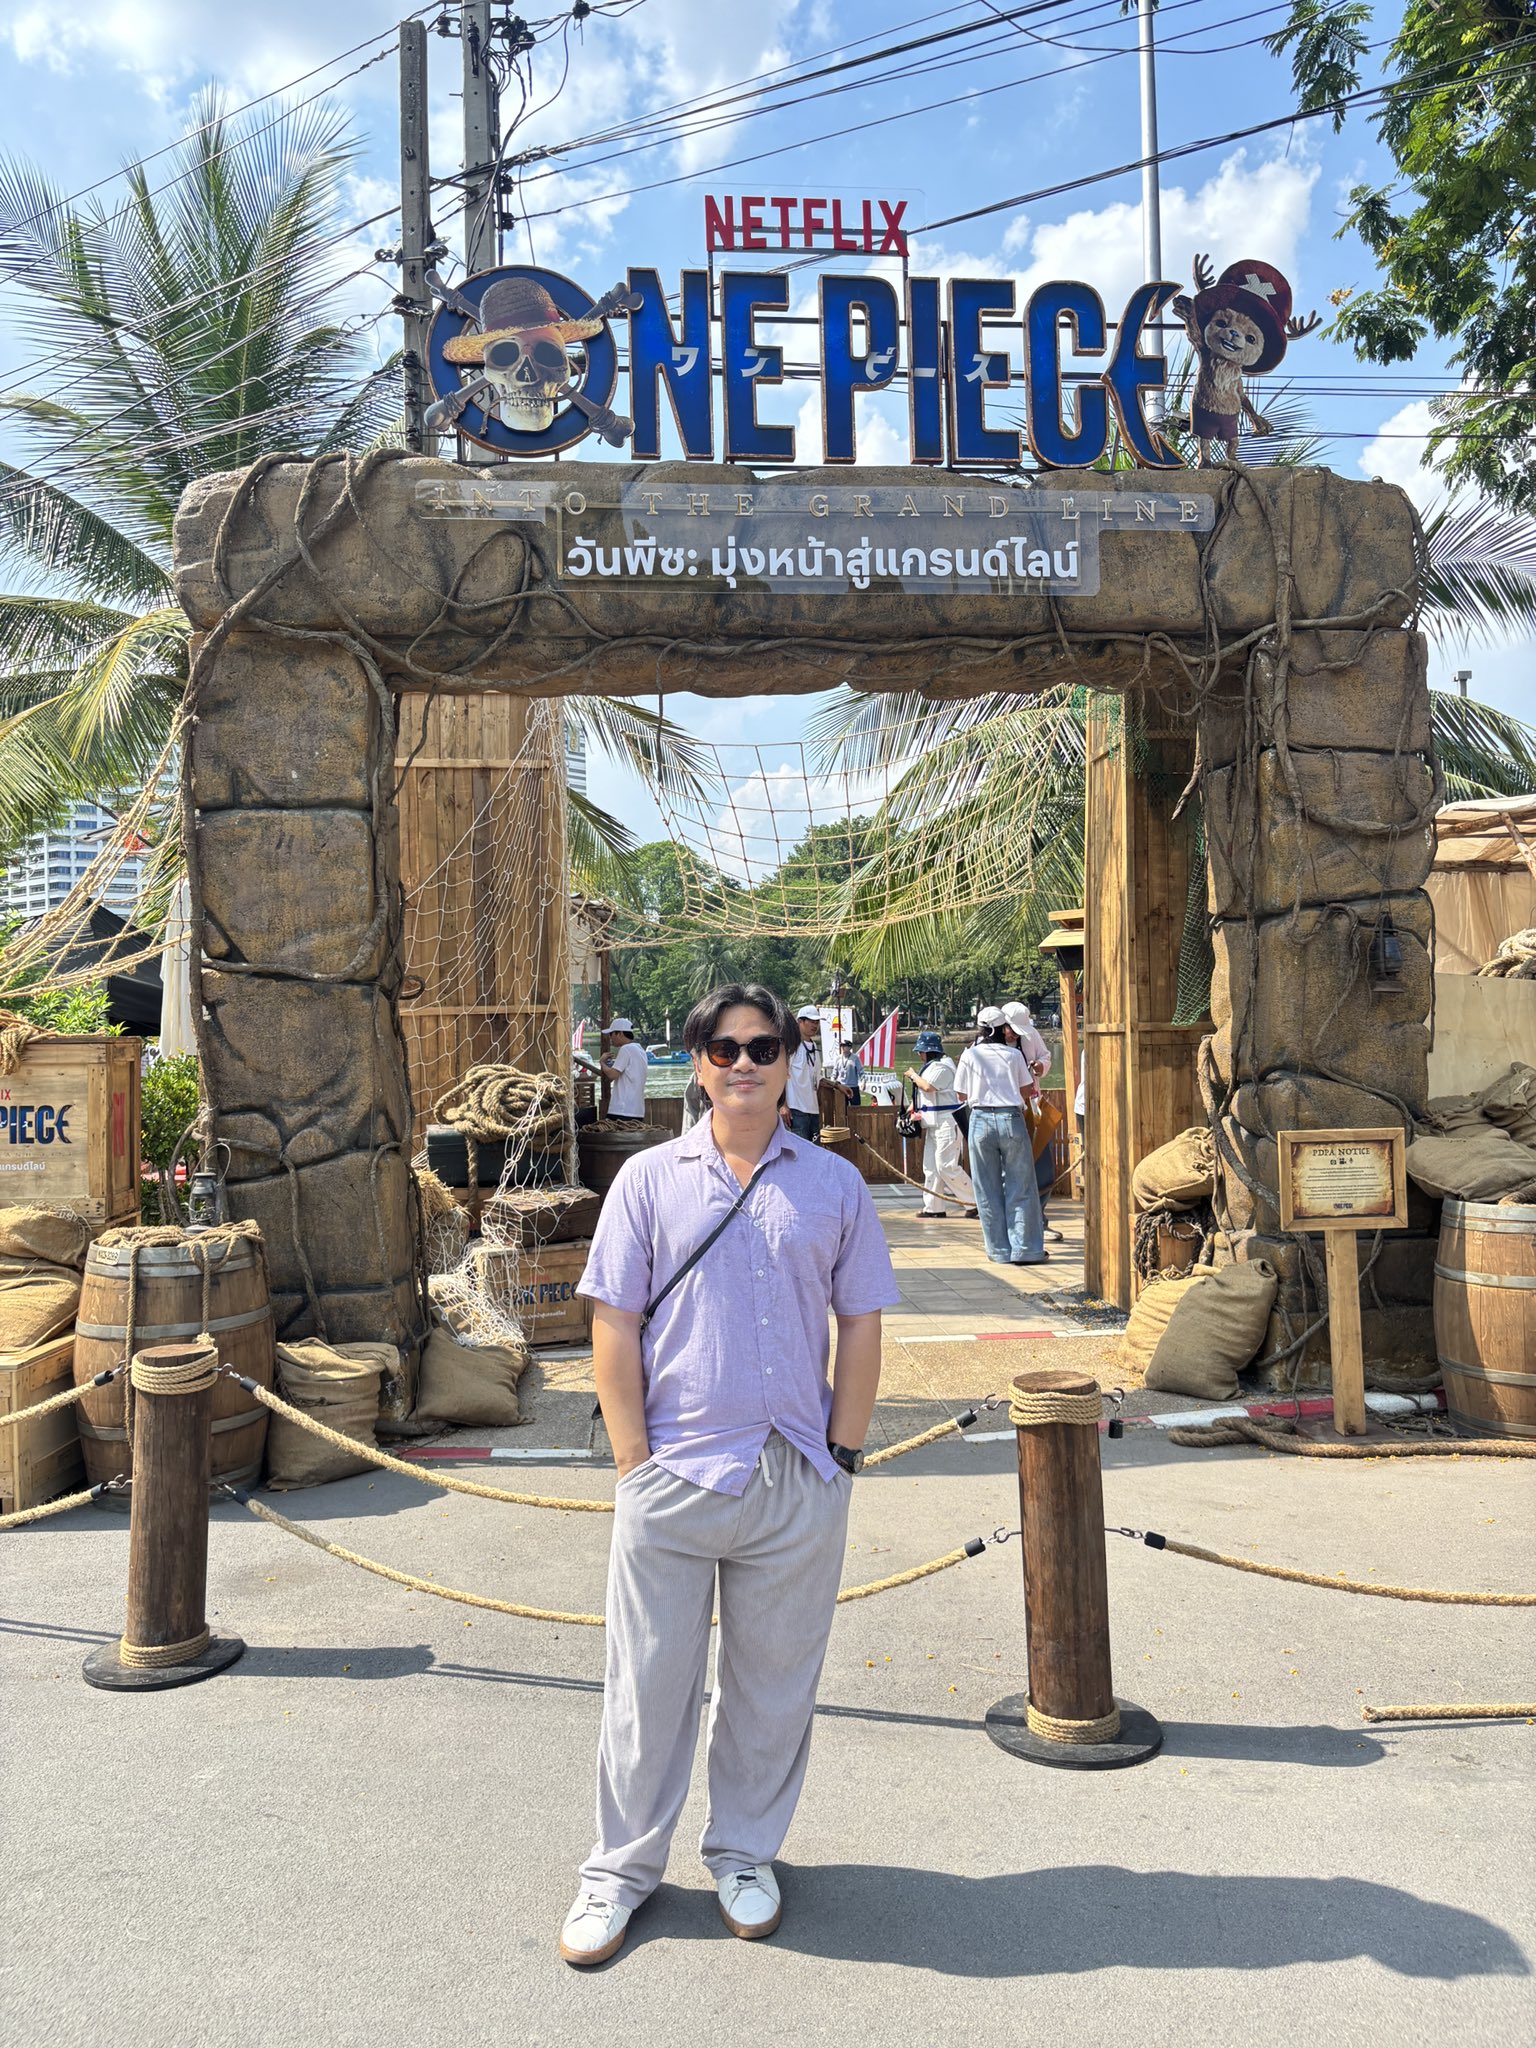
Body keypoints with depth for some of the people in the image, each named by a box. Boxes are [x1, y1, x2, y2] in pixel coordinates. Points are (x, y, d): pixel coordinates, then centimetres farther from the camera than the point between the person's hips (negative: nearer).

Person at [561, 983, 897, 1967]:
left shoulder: (835, 1184, 3)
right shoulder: (649, 1179, 0)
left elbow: (861, 1326, 5)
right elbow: (615, 1327, -1)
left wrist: (842, 1456, 0)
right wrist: (635, 1462, -5)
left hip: (799, 1481, 1)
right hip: (675, 1472, -1)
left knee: (775, 1683, 15)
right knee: (649, 1679, 11)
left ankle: (745, 1855, 38)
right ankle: (621, 1869, 33)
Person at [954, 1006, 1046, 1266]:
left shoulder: (970, 1055, 2)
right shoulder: (1014, 1054, 2)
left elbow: (962, 1095, 7)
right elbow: (1026, 1091, 8)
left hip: (982, 1120, 1)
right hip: (1011, 1119, 0)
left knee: (988, 1189, 8)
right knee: (1020, 1187, 5)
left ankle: (999, 1250, 10)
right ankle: (1026, 1248, 5)